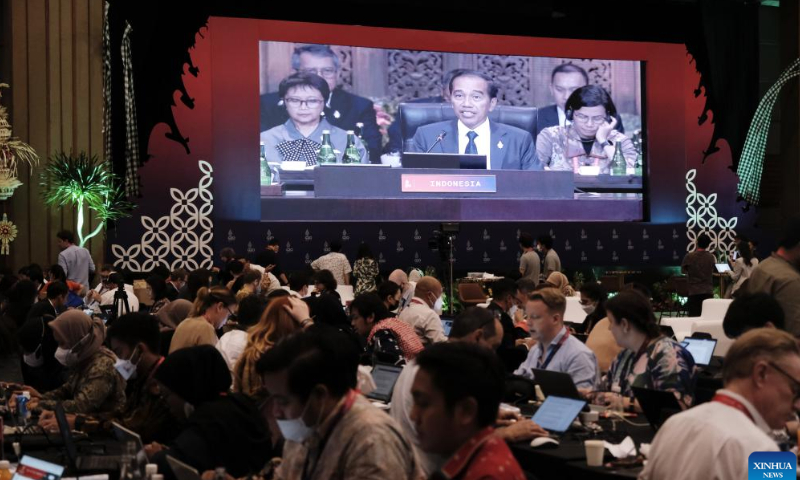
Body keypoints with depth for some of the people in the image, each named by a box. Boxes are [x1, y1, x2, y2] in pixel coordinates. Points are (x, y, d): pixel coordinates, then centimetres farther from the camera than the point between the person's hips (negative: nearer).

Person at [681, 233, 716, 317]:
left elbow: (683, 270, 7)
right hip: (708, 291, 2)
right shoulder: (711, 257, -2)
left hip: (694, 292, -2)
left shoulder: (689, 256, -8)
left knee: (694, 317, 1)